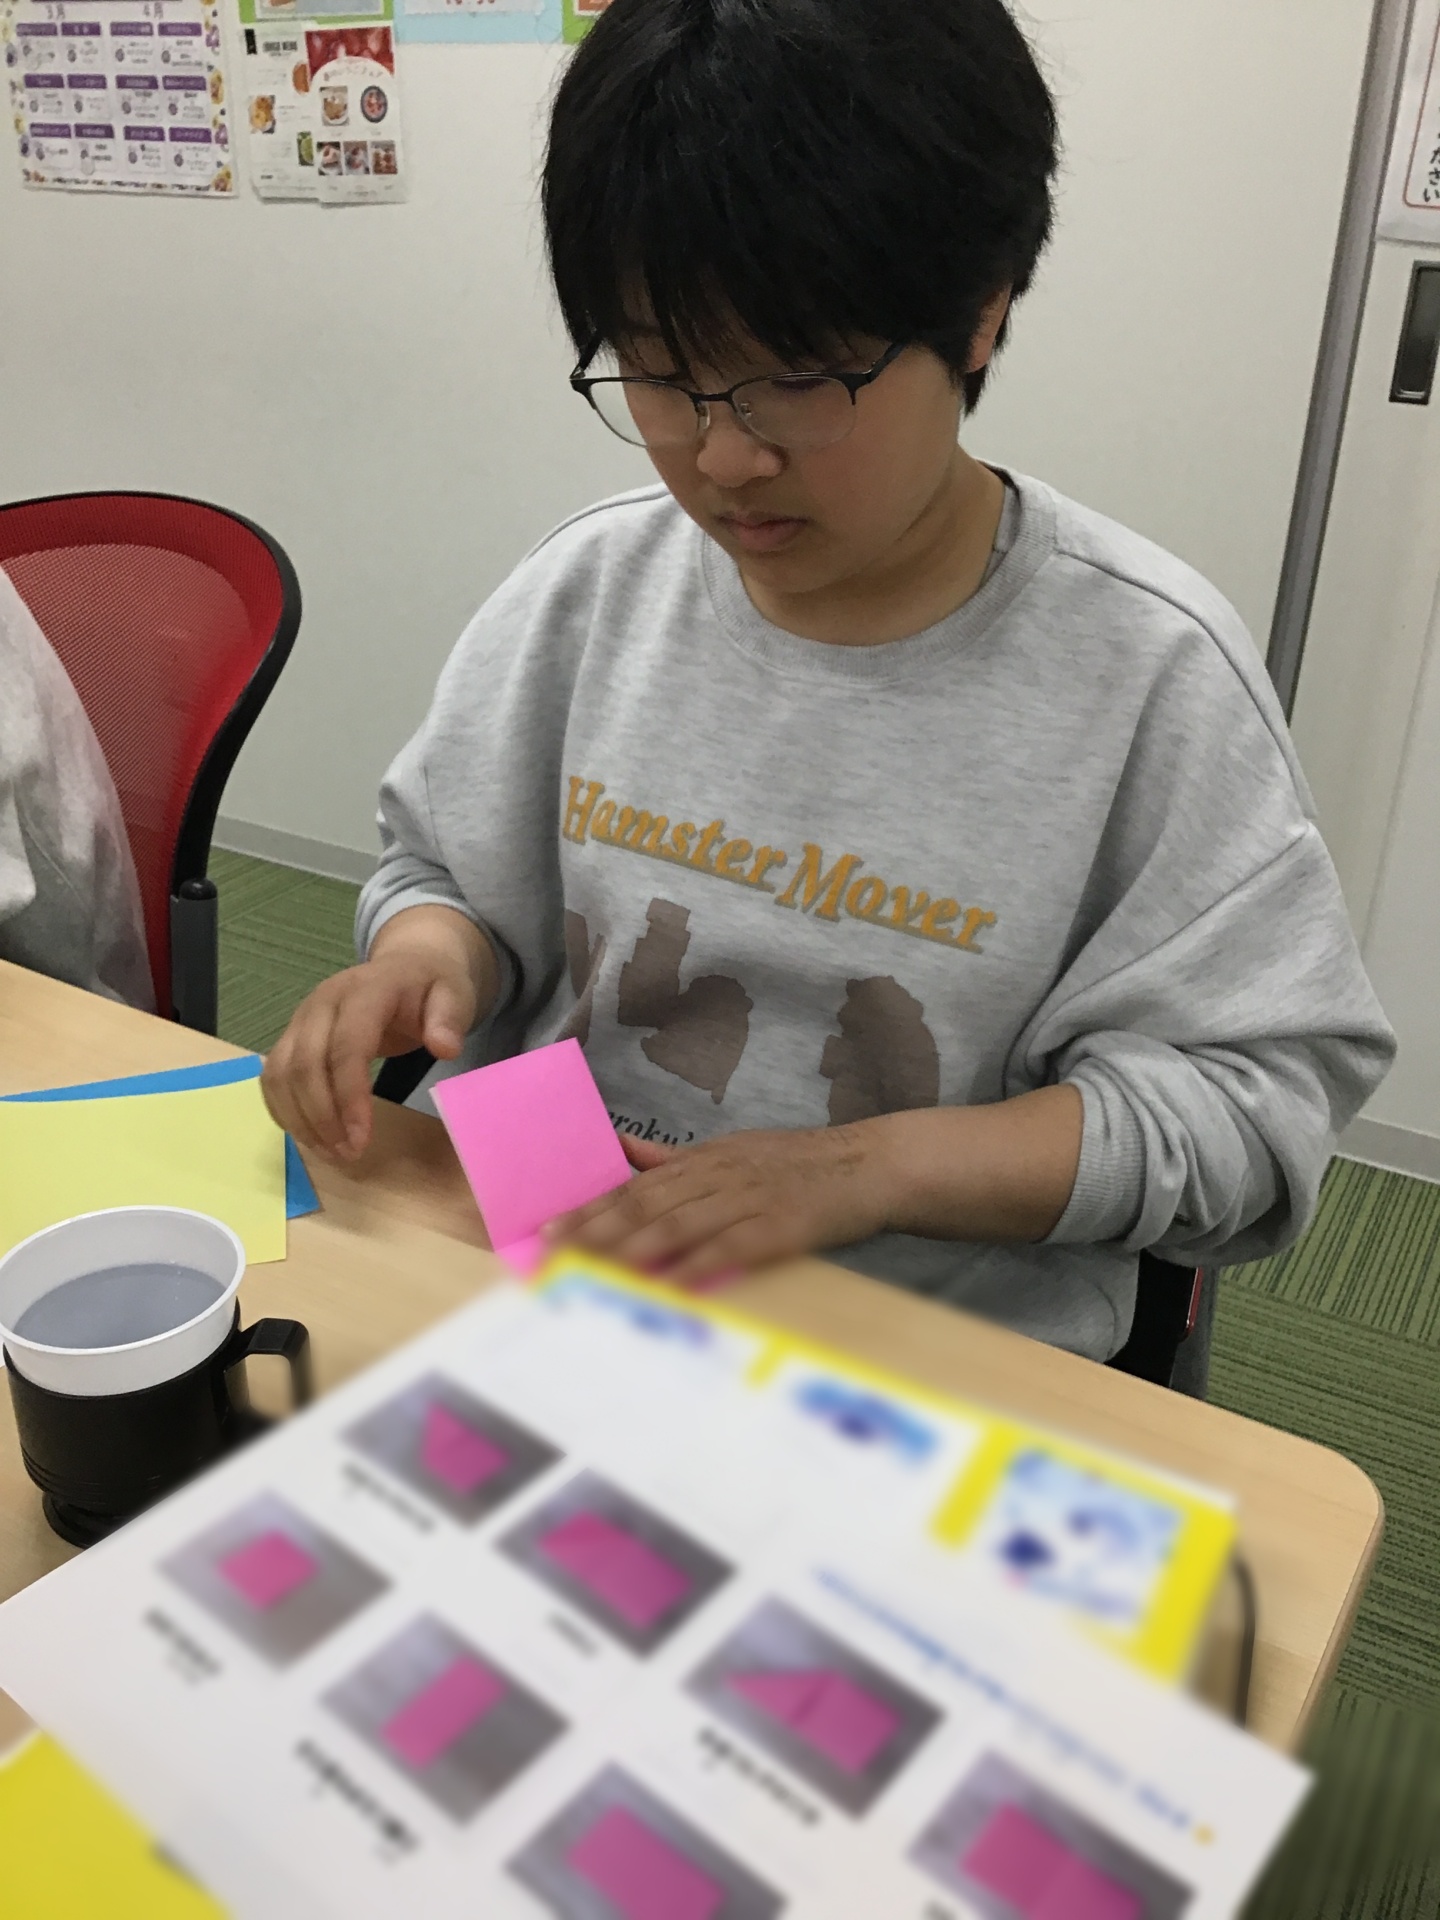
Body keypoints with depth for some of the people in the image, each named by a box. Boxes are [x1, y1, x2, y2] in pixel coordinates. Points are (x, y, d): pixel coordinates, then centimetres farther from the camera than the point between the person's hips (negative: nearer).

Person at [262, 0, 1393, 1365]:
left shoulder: (1144, 666, -12)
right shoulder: (592, 584, -1)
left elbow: (1251, 1096, -10)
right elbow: (449, 872, 11)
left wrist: (870, 1167, -21)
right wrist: (424, 953, -13)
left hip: (942, 1358, -2)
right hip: (548, 1256, 3)